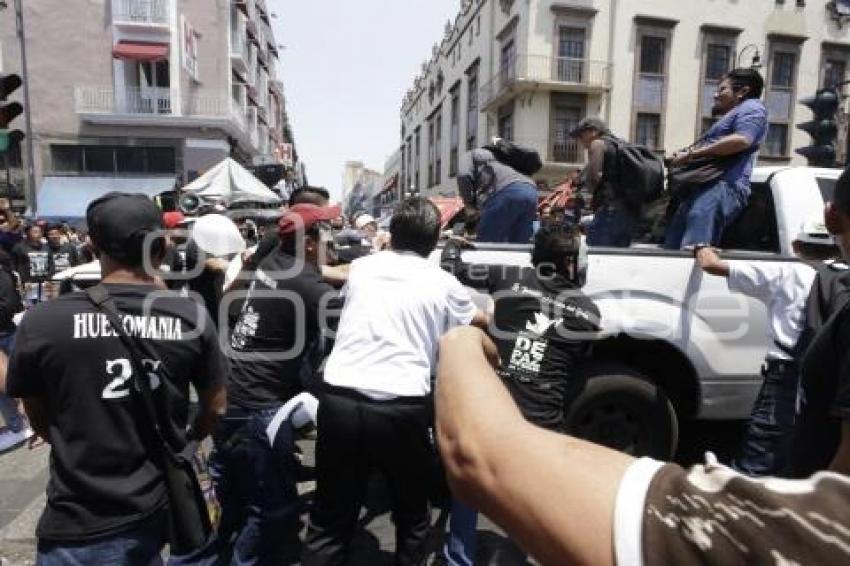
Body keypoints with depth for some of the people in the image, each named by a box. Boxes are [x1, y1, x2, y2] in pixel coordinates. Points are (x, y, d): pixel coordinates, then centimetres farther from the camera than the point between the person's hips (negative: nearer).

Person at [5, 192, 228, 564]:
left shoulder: (41, 322, -16)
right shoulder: (192, 318, -12)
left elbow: (41, 423, 1)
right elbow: (215, 407, 1)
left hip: (82, 526, -3)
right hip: (164, 508, 4)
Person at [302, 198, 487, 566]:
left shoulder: (361, 267, 13)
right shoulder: (443, 283, 6)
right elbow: (479, 321, 26)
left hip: (340, 401, 3)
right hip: (402, 408, -2)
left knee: (329, 523, 16)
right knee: (412, 516, 22)